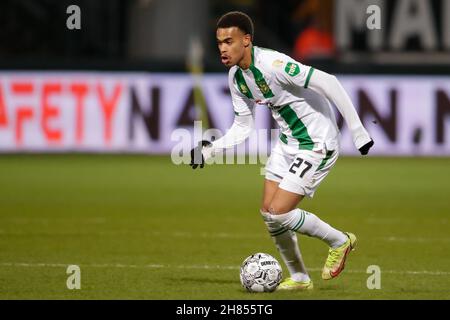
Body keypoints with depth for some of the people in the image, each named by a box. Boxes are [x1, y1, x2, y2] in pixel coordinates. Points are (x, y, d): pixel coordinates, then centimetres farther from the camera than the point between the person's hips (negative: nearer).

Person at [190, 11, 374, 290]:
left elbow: (327, 82, -29)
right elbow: (243, 127, 11)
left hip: (317, 144, -9)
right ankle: (299, 278, 23)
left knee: (278, 212, -13)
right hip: (288, 142, 9)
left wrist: (357, 129, -28)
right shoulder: (236, 77, 1)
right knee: (268, 212, 6)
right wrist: (210, 150, -3)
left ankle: (339, 241, 10)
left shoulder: (272, 64, -27)